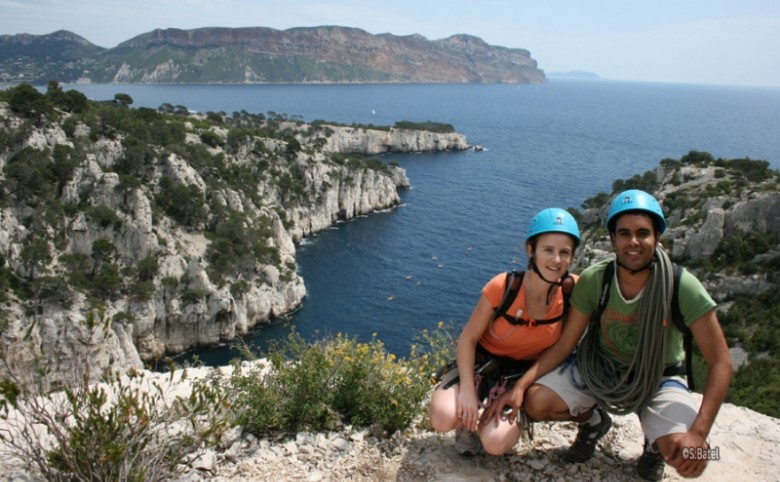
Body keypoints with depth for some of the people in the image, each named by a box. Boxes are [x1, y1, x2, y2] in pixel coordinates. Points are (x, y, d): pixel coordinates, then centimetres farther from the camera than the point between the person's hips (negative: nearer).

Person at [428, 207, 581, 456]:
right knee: (443, 417, -27)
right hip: (483, 360, -1)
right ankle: (468, 419, 9)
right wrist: (468, 391, -23)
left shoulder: (573, 289, -18)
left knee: (497, 443, -23)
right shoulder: (502, 286, -23)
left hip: (523, 373, 1)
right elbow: (468, 339, -12)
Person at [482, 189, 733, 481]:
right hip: (599, 369, 2)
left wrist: (699, 432, -33)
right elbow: (564, 345, -12)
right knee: (535, 402, -18)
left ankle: (655, 442, 12)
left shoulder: (682, 287, -25)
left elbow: (720, 363, -22)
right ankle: (593, 421, 16)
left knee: (689, 458, -27)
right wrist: (520, 386, -24)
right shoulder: (593, 280, -19)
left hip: (658, 378, -2)